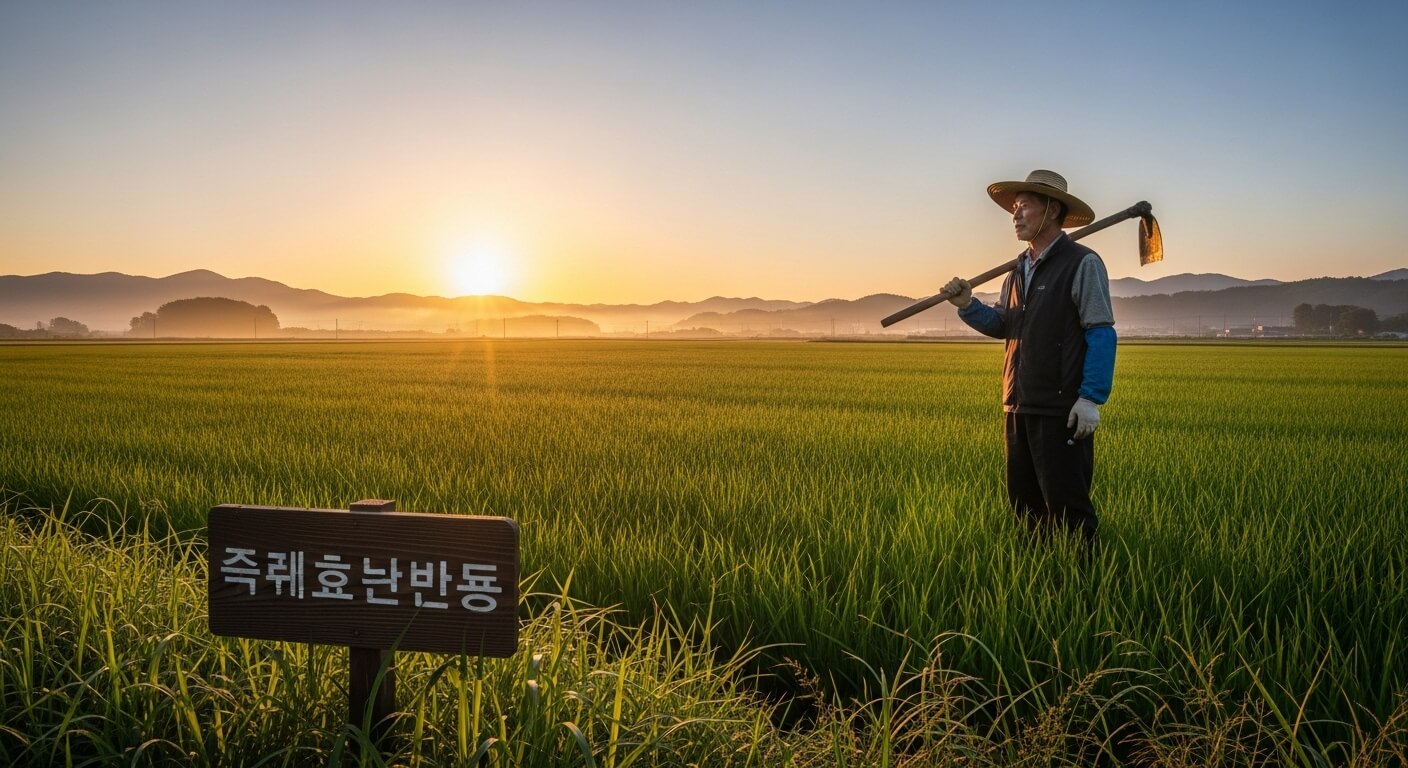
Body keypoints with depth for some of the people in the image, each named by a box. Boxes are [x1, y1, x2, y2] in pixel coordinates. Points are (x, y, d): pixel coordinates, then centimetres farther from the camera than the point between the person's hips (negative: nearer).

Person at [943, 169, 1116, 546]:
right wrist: (967, 305, 0)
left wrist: (1091, 398, -18)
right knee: (1024, 502, 14)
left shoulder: (1082, 263, -8)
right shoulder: (1019, 268, 15)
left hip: (1062, 411, -8)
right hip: (1019, 406, 8)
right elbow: (1002, 325, 18)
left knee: (1066, 508, -2)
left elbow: (1101, 335, -11)